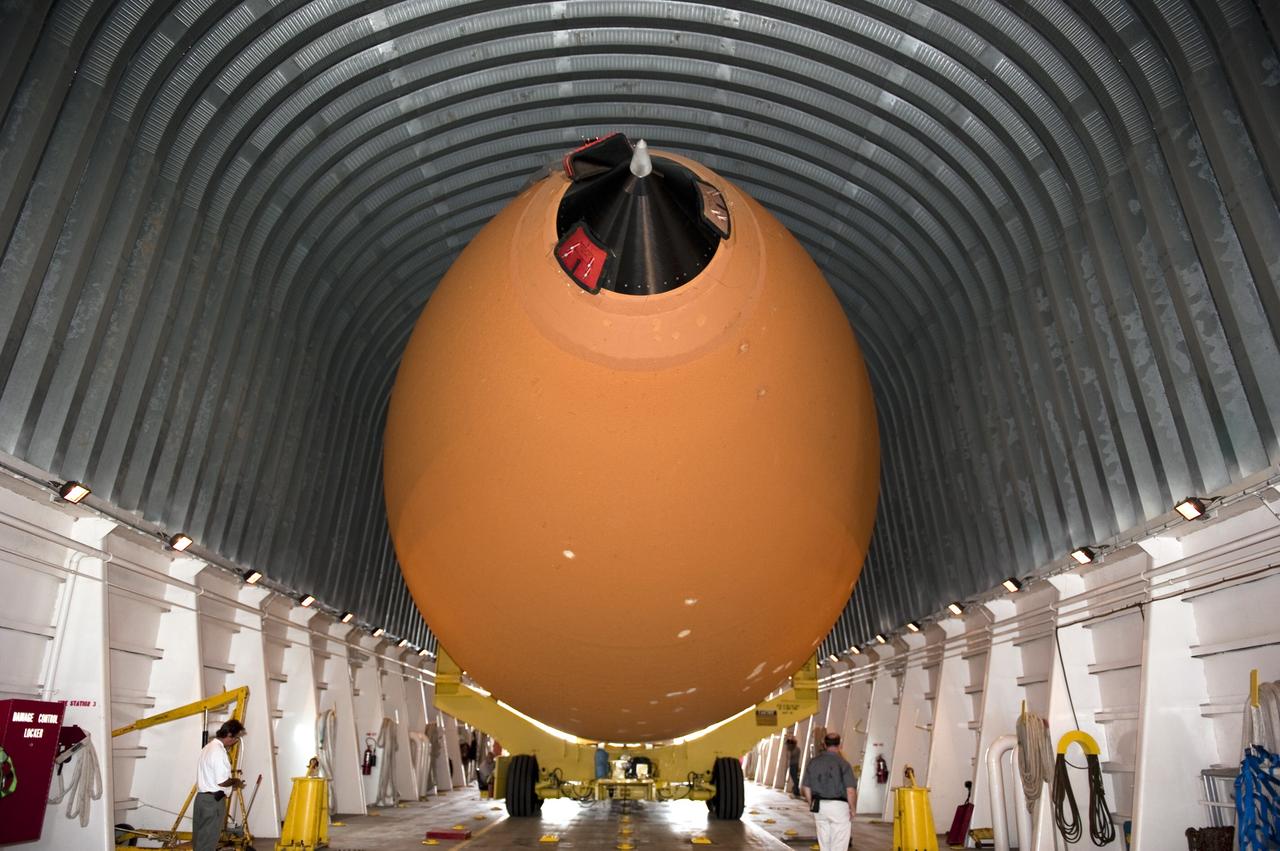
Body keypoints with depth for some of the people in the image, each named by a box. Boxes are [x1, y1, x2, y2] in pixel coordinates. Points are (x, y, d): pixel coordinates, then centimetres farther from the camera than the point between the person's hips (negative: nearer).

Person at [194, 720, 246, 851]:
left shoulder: (209, 747, 13)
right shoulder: (218, 752, -20)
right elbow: (221, 781, -22)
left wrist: (232, 785, 16)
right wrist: (235, 781, -3)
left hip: (202, 797, 10)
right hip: (212, 800, -10)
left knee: (200, 838, 16)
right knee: (208, 840, -2)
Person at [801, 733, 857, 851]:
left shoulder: (813, 762, 4)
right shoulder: (843, 763, -11)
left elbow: (806, 788, 8)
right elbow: (851, 790, -15)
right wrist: (853, 809, 0)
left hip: (819, 806, 4)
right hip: (838, 806, -4)